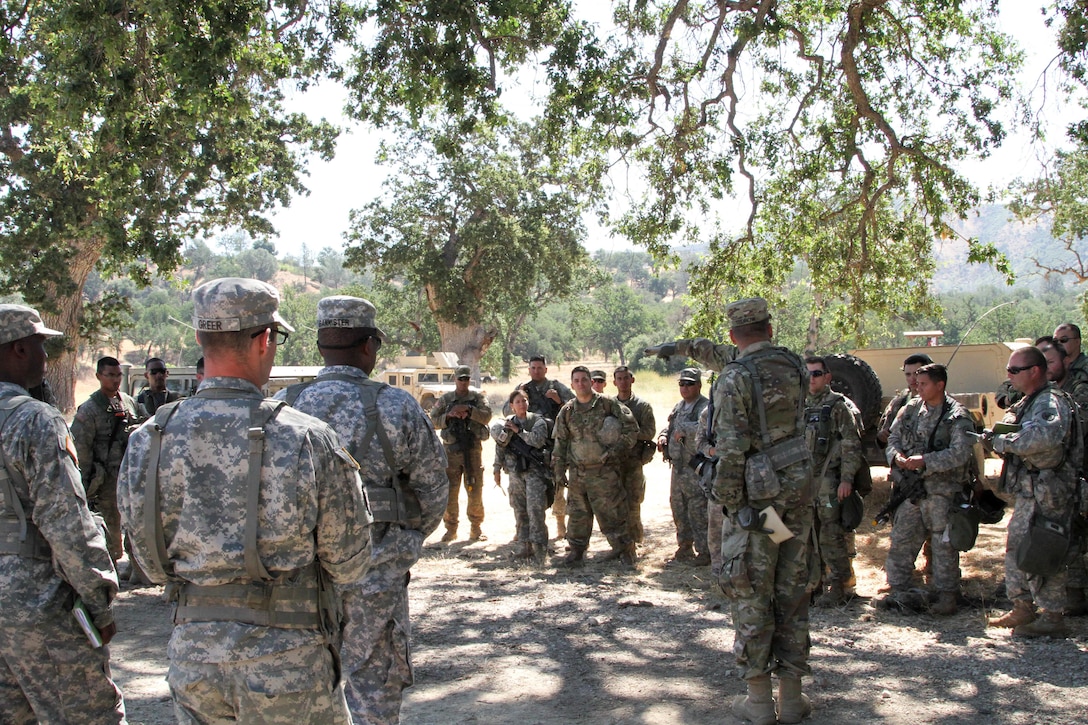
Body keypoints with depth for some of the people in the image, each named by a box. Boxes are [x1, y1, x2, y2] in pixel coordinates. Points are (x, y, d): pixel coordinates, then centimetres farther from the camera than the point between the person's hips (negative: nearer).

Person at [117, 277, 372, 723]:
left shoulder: (146, 443, -5)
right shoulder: (306, 440, -18)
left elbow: (153, 565, 5)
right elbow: (349, 566, -9)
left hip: (192, 657, 4)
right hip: (288, 664, -4)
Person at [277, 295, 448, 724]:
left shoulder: (283, 405, -2)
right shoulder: (396, 407, -9)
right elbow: (432, 488, -3)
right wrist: (406, 542, 14)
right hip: (376, 572, -3)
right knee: (373, 685, 9)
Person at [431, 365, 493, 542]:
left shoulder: (478, 397, 7)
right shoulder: (445, 399, 9)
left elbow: (487, 416, -7)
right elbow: (433, 420, 7)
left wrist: (468, 410, -18)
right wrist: (448, 415, -10)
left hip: (473, 449, -1)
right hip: (451, 449, 1)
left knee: (475, 490, 2)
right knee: (449, 491, 2)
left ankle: (476, 529, 11)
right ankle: (451, 529, 11)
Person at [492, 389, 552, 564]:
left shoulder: (537, 421, 0)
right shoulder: (507, 422, 11)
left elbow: (538, 440, -16)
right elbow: (500, 446, 14)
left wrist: (518, 431, -10)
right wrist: (497, 469, 10)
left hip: (534, 471, -4)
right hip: (515, 472, 4)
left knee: (535, 507, -14)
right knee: (520, 510, 7)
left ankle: (539, 548, -12)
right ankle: (524, 547, 14)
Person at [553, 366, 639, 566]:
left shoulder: (607, 403, -3)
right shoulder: (567, 412, 8)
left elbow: (631, 427, -2)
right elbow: (560, 442, 14)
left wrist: (616, 450, -9)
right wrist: (559, 470, 9)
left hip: (603, 472, -4)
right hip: (576, 472, 4)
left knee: (610, 512, -2)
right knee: (578, 513, 9)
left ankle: (624, 548, 12)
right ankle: (577, 550, 19)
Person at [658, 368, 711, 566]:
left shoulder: (705, 407, -13)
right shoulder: (678, 407, 16)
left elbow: (704, 427, -31)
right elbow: (669, 427, 24)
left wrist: (684, 430, -25)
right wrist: (663, 436, 3)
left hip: (695, 469, -9)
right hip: (678, 466, 9)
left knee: (698, 510, -7)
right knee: (678, 507, 16)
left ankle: (704, 551, 1)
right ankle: (685, 546, 29)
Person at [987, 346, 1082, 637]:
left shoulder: (1050, 402, -17)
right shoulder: (1028, 402, 16)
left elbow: (1046, 437, -37)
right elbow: (1020, 438, 20)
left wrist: (1004, 441, -26)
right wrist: (998, 438, -2)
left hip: (1046, 493, -10)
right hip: (1028, 492, 11)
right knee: (1016, 549, 15)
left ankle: (1052, 617, 4)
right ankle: (1022, 609, 25)